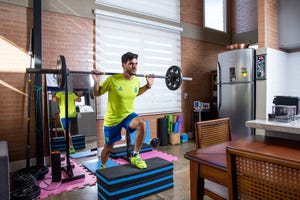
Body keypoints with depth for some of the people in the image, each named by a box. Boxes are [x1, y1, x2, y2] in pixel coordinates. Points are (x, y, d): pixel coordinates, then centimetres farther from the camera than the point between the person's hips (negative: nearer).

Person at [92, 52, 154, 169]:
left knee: (142, 124, -32)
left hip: (128, 115, 3)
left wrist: (148, 86, 7)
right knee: (108, 147, 13)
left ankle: (135, 156, -13)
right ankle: (103, 166, 47)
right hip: (112, 119, -2)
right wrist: (96, 82, -25)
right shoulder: (113, 80, -20)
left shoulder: (136, 80, -5)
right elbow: (97, 94, -6)